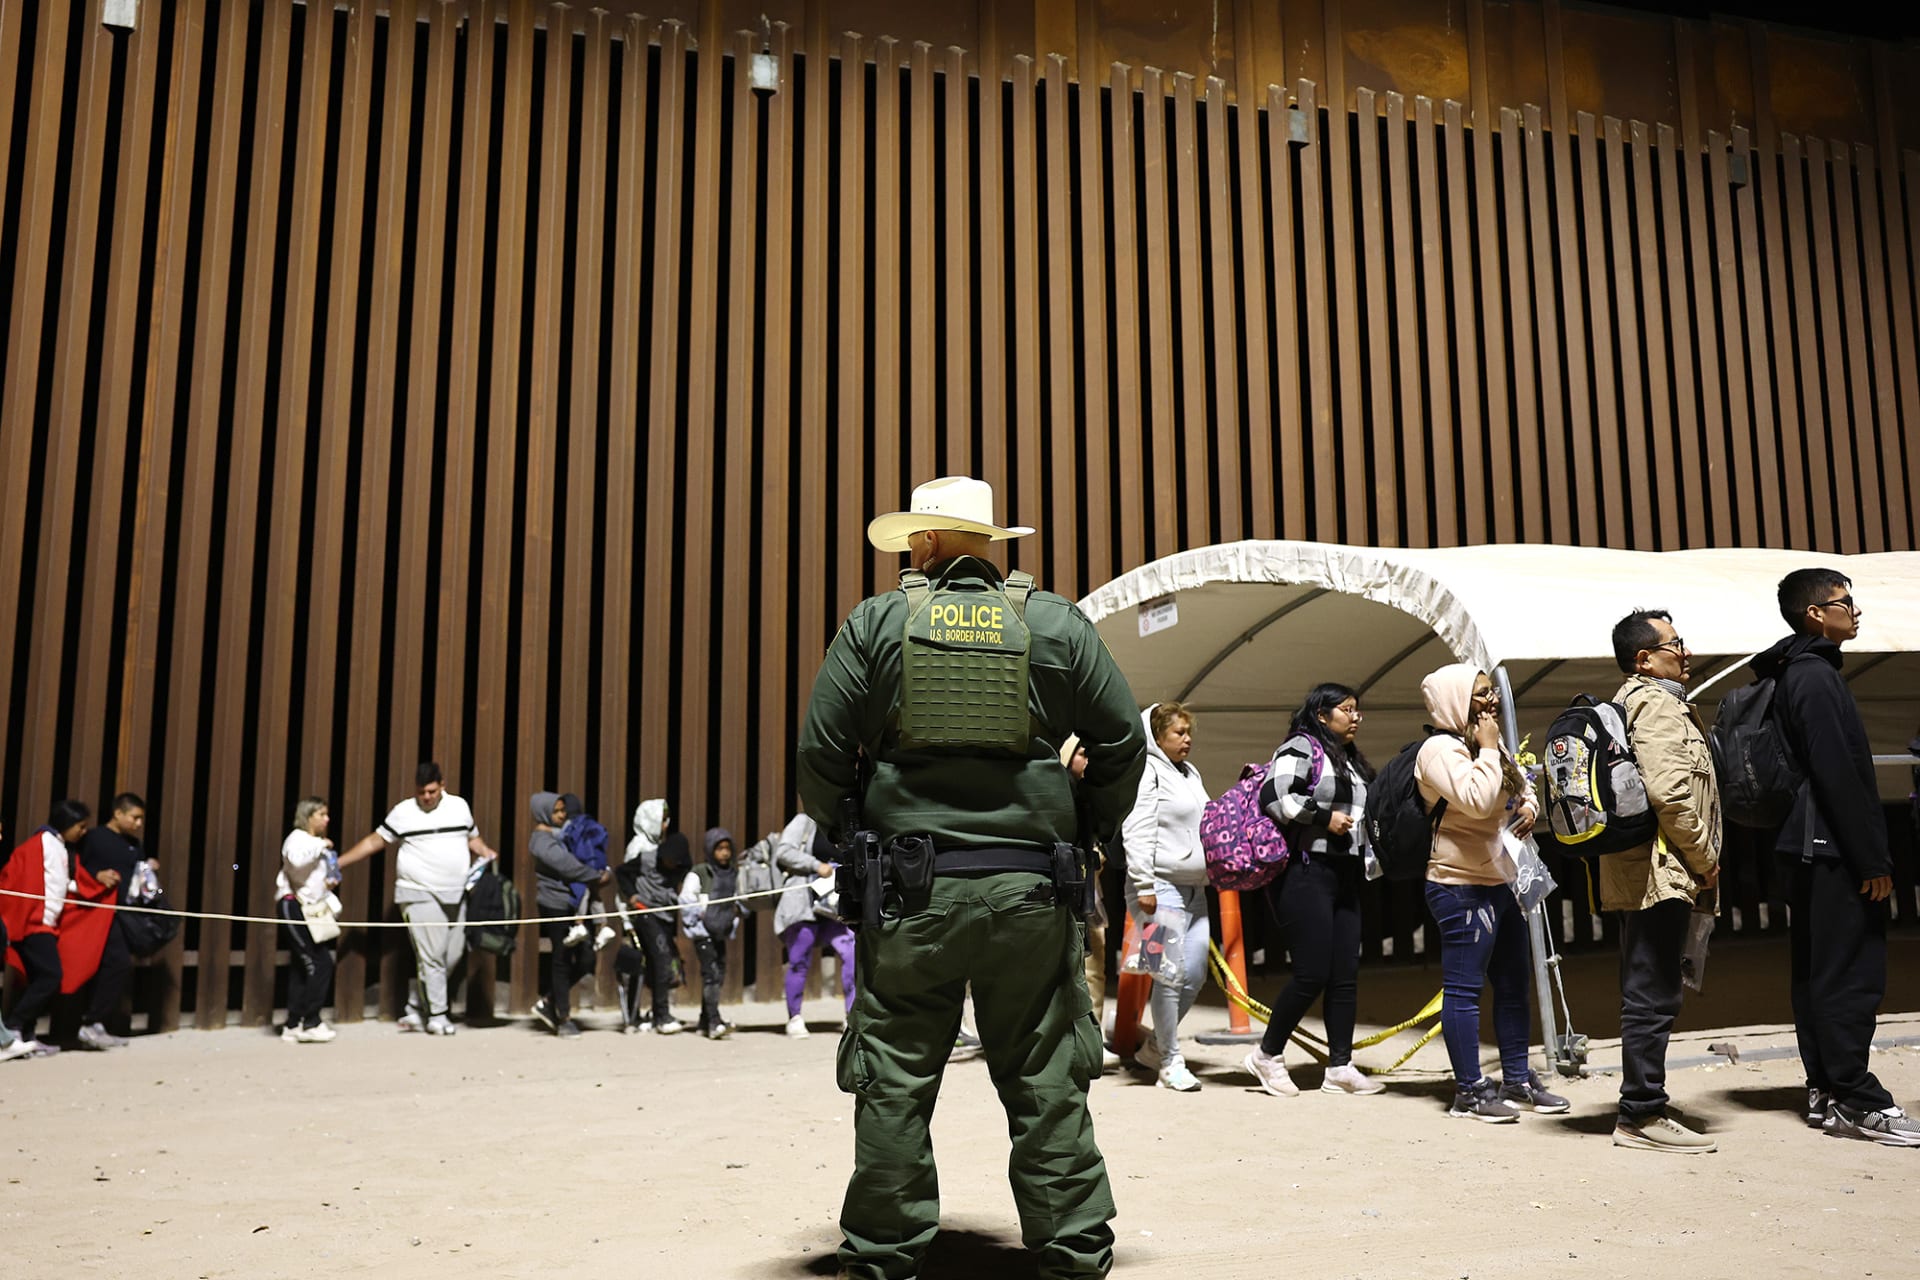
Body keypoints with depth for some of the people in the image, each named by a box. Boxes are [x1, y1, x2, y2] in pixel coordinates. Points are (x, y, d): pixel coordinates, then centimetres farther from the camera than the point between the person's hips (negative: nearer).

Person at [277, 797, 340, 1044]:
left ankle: (294, 1026, 14)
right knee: (321, 963, -12)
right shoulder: (297, 838, -8)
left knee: (303, 967, 9)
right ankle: (310, 1023, -7)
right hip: (293, 906, -10)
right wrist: (319, 845, -20)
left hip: (308, 909, 10)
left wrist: (329, 882, 14)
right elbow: (296, 859, -33)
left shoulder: (317, 843, 21)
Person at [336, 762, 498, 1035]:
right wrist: (337, 863, 1)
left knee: (453, 956, 4)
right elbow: (374, 841, 5)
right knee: (431, 956, -8)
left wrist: (487, 854, 3)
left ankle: (416, 1008, 17)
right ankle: (437, 1015, 3)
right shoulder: (403, 812, 1)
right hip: (420, 895, -4)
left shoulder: (459, 806, 10)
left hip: (456, 896, 4)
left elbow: (473, 839, 22)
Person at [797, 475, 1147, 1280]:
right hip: (1029, 888, 1)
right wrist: (1090, 828, 20)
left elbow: (819, 752, 0)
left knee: (896, 1083, 11)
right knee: (1046, 1083, 11)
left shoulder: (876, 623, 1)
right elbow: (1123, 744, 5)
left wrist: (843, 826, 18)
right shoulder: (1057, 624, 4)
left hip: (910, 888, -1)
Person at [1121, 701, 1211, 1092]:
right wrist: (1143, 885, -20)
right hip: (1161, 888, -9)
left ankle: (1153, 1047, 23)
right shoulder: (1148, 773, -8)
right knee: (1171, 976, -7)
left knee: (1195, 976, 8)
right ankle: (1170, 1063, 5)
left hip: (1194, 889, 9)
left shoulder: (1191, 774, 18)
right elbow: (1136, 831, -15)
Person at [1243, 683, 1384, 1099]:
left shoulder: (1348, 760, 23)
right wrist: (1325, 817, -16)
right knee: (1312, 974, -8)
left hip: (1344, 878, 9)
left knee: (1346, 974, 5)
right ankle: (1268, 1055, 7)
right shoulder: (1301, 748, -5)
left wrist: (1367, 863, 19)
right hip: (1306, 874, -9)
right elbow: (1274, 797, -20)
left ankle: (1340, 1067, 11)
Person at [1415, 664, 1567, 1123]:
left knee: (1513, 983, 14)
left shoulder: (1486, 745, 16)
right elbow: (1478, 800, -26)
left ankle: (1517, 1081, 25)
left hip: (1501, 882, 10)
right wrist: (1488, 748, -16)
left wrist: (1529, 804, 7)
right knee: (1464, 988, -4)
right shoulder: (1441, 749, -13)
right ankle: (1469, 1091, 2)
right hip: (1462, 885, -10)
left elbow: (1521, 784, 29)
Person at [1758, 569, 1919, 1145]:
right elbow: (1839, 776, -19)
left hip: (1809, 848, 10)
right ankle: (1855, 1100, -3)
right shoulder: (1816, 676, -13)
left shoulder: (1796, 674, 17)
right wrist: (1873, 860, -17)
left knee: (1818, 971, 11)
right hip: (1835, 849, -10)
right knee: (1851, 974, -7)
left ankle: (1825, 1091, 17)